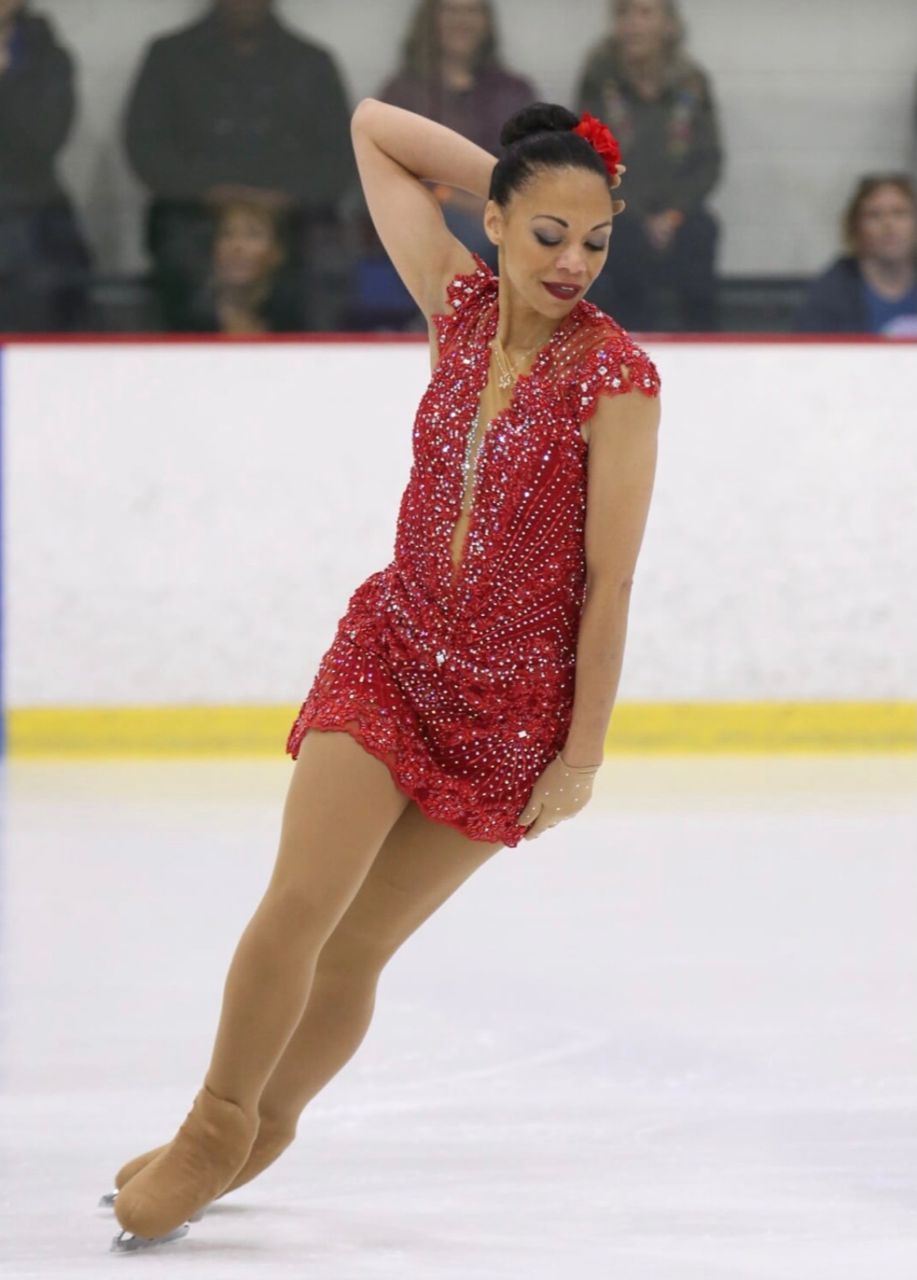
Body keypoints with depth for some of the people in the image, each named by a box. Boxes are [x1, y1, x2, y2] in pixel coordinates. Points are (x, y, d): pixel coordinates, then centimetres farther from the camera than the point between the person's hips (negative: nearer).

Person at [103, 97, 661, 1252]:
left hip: (513, 701, -3)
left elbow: (610, 581, -13)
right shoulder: (462, 307, -3)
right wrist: (507, 176, -1)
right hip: (389, 650, 3)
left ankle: (257, 1132, 28)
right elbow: (375, 128, 7)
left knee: (357, 949, 5)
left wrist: (582, 753, -10)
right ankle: (214, 1125, 10)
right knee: (298, 906, -10)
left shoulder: (613, 376, -16)